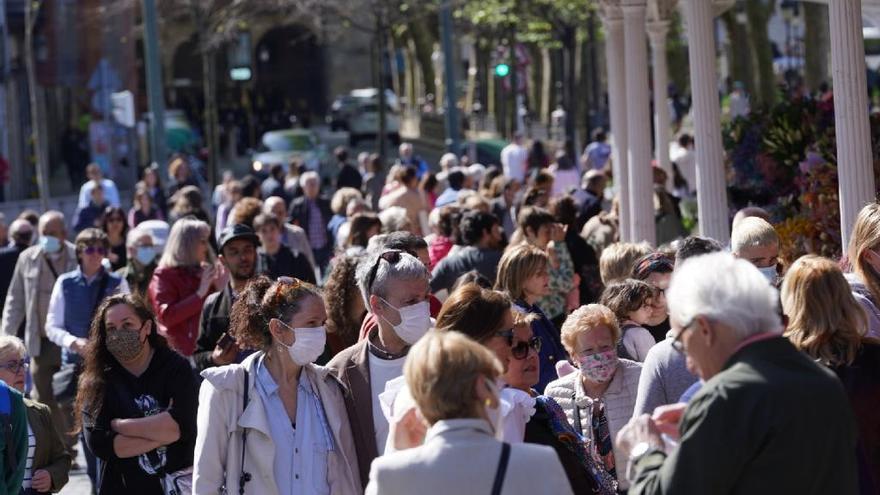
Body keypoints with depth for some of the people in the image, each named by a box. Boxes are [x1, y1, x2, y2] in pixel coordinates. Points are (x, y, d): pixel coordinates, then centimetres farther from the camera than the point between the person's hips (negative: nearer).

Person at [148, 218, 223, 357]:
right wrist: (200, 294, -16)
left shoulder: (204, 273, 17)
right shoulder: (164, 276, -2)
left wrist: (219, 290, 3)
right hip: (180, 352, -6)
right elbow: (166, 316, -16)